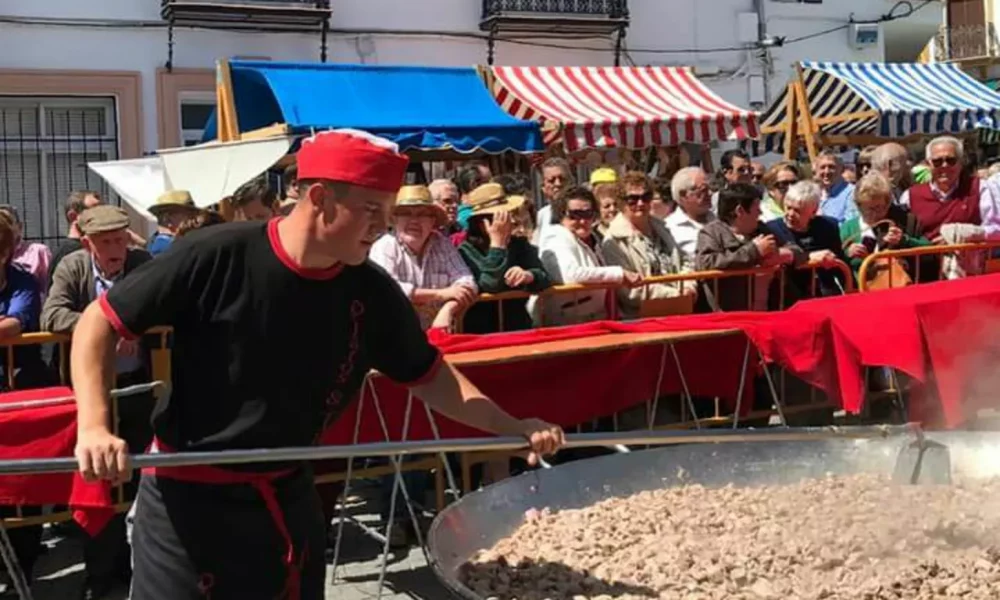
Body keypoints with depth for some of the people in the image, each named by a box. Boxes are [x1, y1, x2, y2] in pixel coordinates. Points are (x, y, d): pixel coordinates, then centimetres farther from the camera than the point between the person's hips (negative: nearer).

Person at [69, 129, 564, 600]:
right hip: (187, 494, -4)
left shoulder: (372, 294, -7)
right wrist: (94, 426, -26)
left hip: (287, 495, 5)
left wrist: (512, 427, -3)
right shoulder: (214, 257, -20)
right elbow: (99, 323, -13)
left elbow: (426, 374, 7)